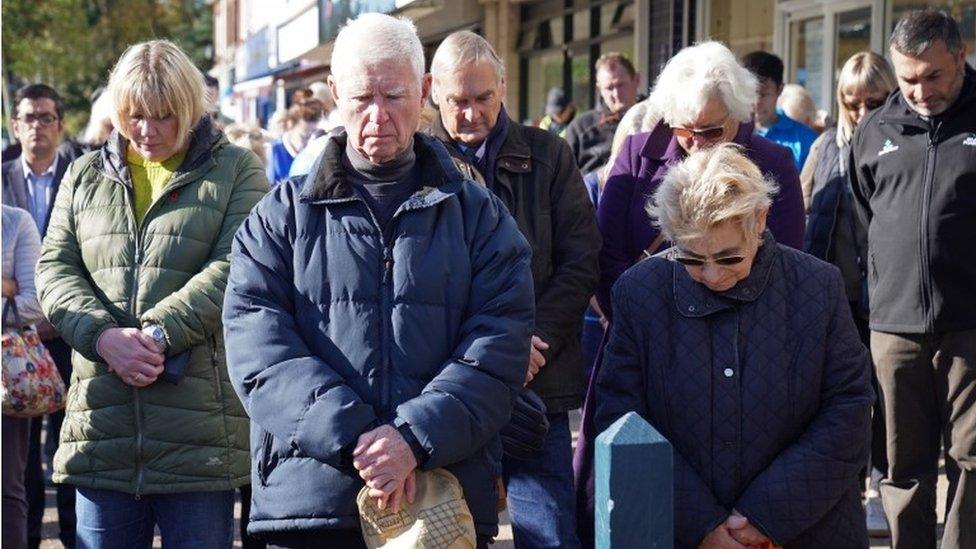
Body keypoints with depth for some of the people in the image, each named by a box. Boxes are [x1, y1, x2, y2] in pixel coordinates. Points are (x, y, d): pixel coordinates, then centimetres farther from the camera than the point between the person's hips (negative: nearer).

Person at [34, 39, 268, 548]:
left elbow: (232, 271, -6)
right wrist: (104, 338, -10)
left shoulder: (236, 171, 6)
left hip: (201, 427, -3)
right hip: (102, 425, 3)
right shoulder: (85, 175, 18)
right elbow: (54, 268, 9)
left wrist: (159, 334, -17)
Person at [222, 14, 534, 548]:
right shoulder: (283, 215, 9)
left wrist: (416, 436, -17)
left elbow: (499, 345, -2)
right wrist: (354, 439, -16)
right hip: (307, 499, 0)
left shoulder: (478, 215, 10)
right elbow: (256, 340, -3)